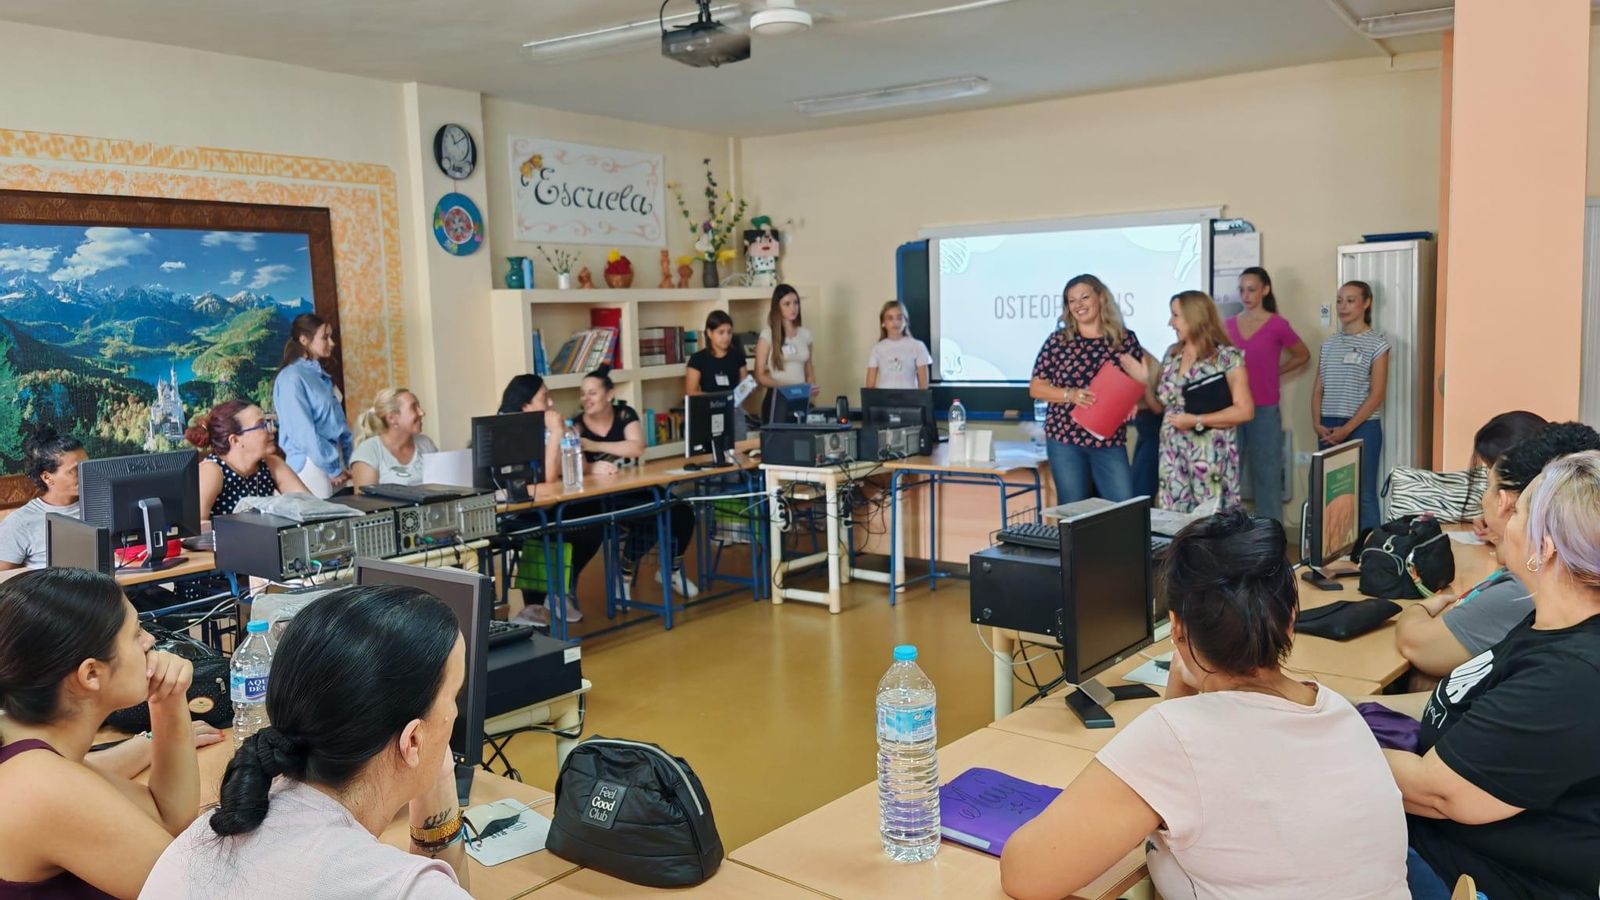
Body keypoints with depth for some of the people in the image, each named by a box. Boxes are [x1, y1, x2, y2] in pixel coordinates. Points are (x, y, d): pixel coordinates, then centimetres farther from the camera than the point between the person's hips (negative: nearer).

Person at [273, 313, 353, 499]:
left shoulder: (322, 376, 14)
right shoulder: (292, 379, -12)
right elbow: (303, 432, -17)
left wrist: (348, 459, 5)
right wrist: (332, 468, -14)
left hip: (336, 460, 8)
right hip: (311, 465, -8)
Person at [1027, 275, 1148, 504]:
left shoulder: (1125, 338, 3)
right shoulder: (1058, 340, 0)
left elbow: (1141, 382, 10)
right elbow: (1035, 388, 2)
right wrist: (1070, 394, -14)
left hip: (1111, 440, 1)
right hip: (1064, 438, -1)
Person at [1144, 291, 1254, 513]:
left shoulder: (1227, 357, -7)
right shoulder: (1172, 354, 10)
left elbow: (1245, 410, -11)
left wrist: (1196, 421, -15)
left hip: (1209, 457, -5)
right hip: (1173, 456, 5)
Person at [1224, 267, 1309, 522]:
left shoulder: (1277, 325, -4)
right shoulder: (1229, 325, 7)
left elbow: (1303, 356, 10)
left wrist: (1274, 373, 4)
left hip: (1264, 411, -3)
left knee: (1265, 475, 4)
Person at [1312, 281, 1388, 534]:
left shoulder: (1377, 344, -3)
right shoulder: (1329, 344, 12)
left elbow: (1376, 395, -8)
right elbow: (1318, 389, 11)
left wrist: (1347, 428, -14)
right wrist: (1317, 424, -3)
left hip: (1362, 427, -4)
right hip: (1328, 429, 5)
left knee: (1363, 494, -2)